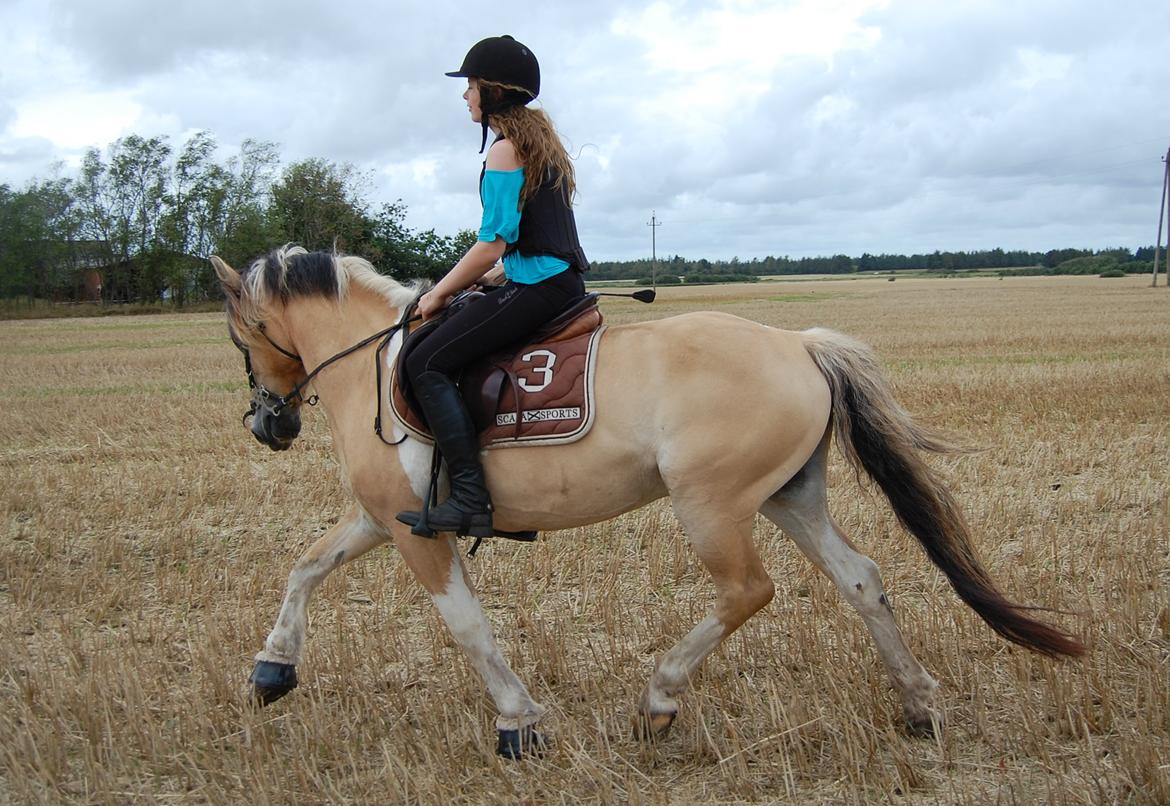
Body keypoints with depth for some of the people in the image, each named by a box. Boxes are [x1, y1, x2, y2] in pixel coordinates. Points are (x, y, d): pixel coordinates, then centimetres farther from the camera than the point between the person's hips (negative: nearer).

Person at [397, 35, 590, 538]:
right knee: (446, 350, 21)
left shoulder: (505, 150, -10)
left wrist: (439, 294, -4)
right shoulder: (541, 141, 20)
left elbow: (493, 244, -15)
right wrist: (462, 284, 19)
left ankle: (470, 500, -21)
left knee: (426, 363, -14)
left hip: (536, 289, -11)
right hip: (563, 283, 11)